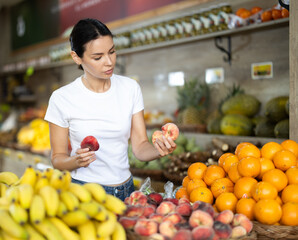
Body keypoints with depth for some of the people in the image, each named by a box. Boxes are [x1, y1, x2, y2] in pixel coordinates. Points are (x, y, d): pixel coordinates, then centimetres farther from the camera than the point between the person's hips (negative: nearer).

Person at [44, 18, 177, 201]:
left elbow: (140, 147, 1)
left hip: (126, 190, 3)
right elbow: (58, 158, -1)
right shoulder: (62, 98, -8)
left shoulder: (130, 88, 1)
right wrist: (76, 161, -21)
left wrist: (159, 150, -20)